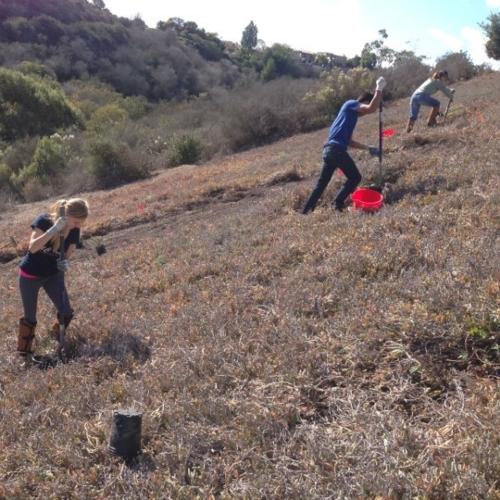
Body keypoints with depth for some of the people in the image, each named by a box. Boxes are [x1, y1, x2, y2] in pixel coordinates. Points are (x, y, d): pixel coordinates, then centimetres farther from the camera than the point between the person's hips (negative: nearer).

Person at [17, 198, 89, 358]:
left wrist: (64, 264, -31)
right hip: (30, 276, -4)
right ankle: (23, 350, 30)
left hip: (53, 275, 4)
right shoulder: (44, 221, -25)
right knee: (30, 317, 7)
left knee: (66, 312, 1)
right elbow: (32, 247, -35)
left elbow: (67, 256, -7)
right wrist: (53, 229, -43)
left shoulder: (74, 231, -12)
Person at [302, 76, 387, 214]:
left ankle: (305, 212, 11)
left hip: (329, 150, 9)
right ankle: (337, 204, -2)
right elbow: (372, 108, -15)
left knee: (321, 183, 11)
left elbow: (348, 141, 28)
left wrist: (368, 148, 29)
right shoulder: (351, 104, 2)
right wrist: (379, 89, -4)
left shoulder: (351, 114, 28)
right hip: (337, 149, -9)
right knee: (355, 178, 3)